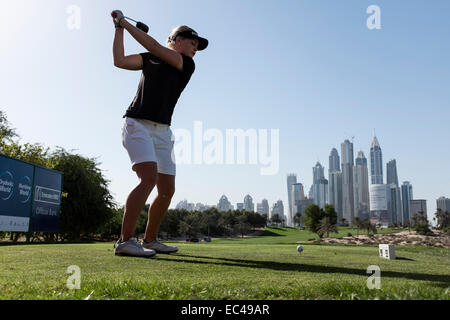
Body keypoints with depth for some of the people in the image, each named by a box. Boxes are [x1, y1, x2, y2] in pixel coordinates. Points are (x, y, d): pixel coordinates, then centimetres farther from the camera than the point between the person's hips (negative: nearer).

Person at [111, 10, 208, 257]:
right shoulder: (149, 60, 11)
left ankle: (149, 240, 16)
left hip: (162, 132, 4)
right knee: (149, 178, -24)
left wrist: (125, 23, 4)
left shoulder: (188, 65, 9)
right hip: (137, 125, -4)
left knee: (167, 190, 0)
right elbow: (120, 61, 0)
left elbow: (153, 46, -1)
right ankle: (125, 241, -22)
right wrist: (119, 28, 6)